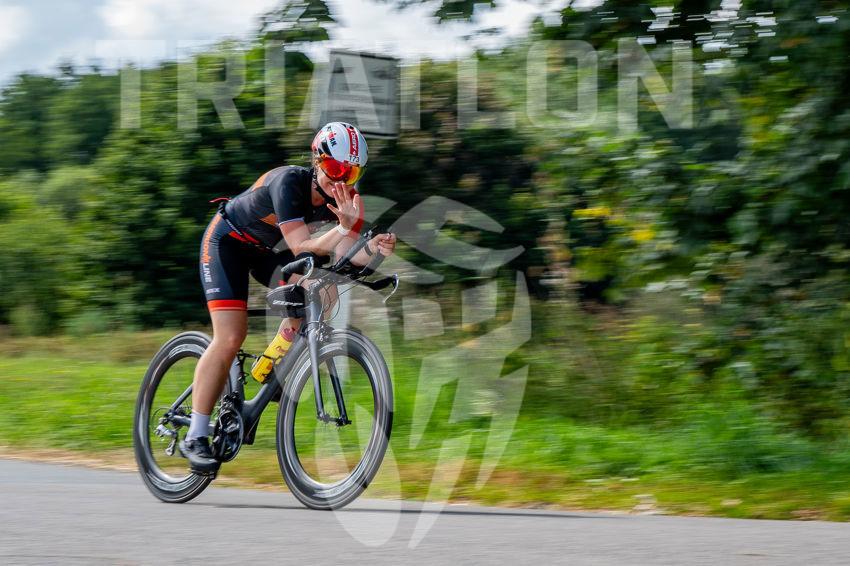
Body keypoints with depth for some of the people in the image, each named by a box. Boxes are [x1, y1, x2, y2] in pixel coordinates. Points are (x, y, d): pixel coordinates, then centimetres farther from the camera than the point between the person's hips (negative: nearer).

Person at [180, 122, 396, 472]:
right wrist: (346, 228, -53)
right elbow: (301, 248, -41)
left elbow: (343, 257, -25)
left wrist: (372, 249, -45)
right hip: (227, 242, -6)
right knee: (230, 339, -18)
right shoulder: (290, 182, -33)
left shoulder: (343, 196, -17)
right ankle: (195, 438, -12)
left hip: (266, 250, 6)